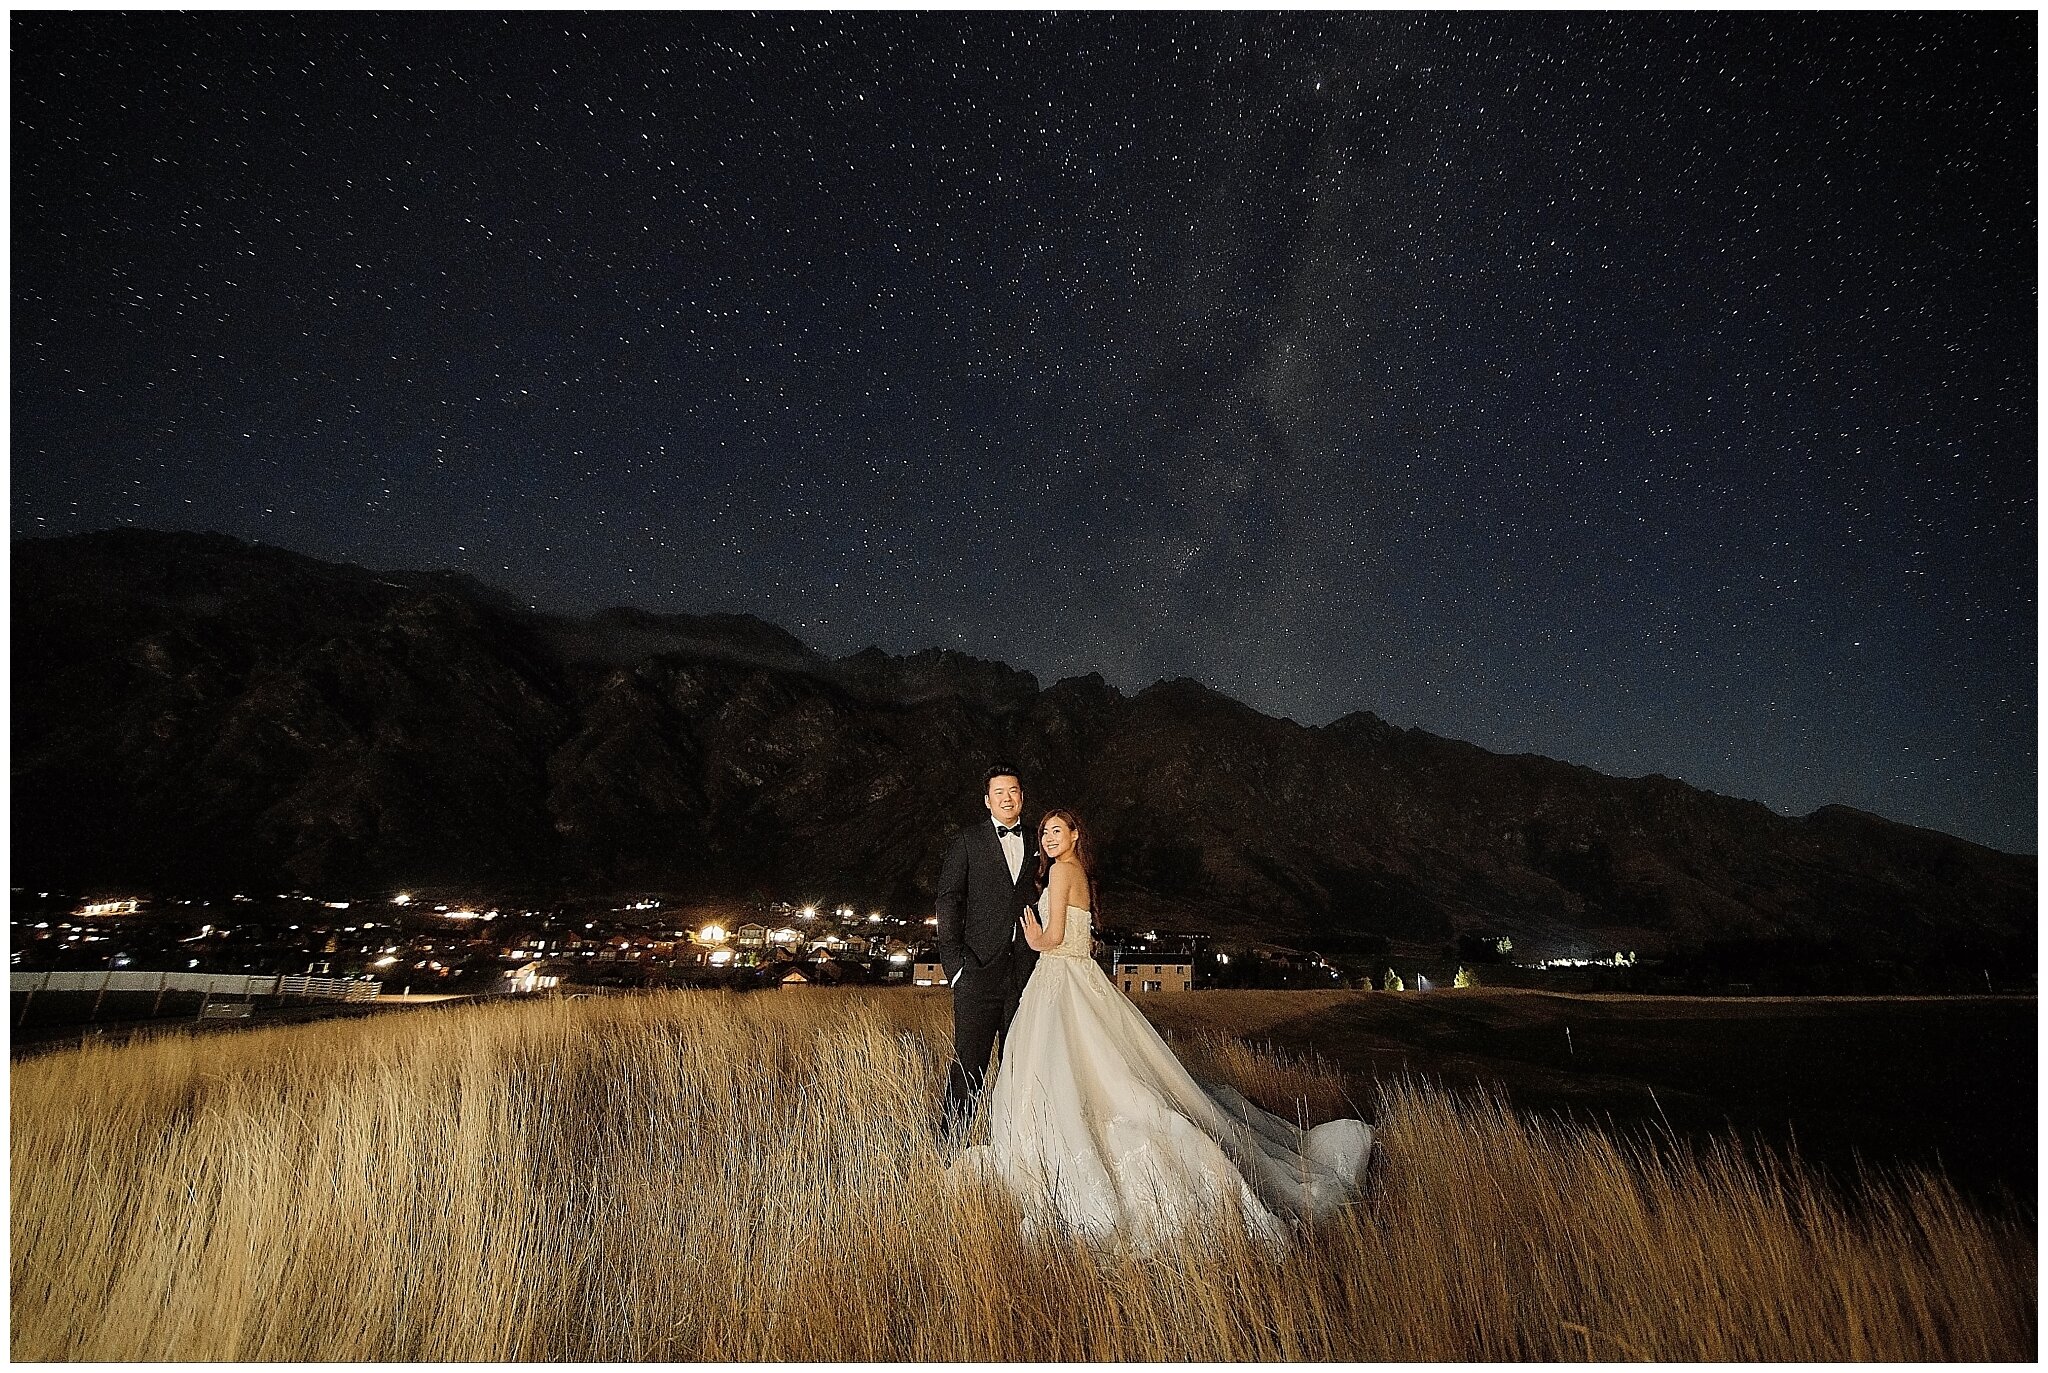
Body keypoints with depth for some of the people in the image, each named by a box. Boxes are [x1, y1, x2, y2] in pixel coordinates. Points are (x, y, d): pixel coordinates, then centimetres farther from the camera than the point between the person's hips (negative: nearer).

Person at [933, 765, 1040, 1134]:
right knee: (968, 1063, -2)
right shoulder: (967, 841, 3)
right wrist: (954, 959, -10)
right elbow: (949, 900, -1)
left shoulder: (1036, 843, 13)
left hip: (1027, 971, 3)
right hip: (979, 967, -3)